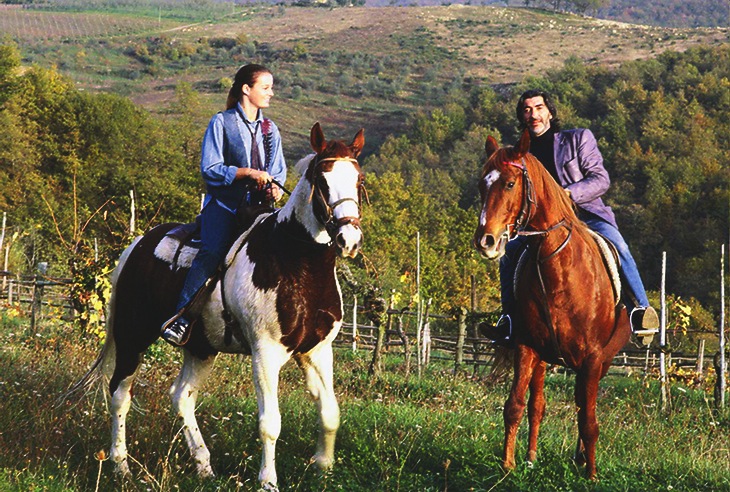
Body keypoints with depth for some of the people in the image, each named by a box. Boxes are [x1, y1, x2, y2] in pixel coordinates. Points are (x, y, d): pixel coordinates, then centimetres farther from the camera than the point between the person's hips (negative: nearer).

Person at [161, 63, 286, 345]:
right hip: (224, 203, -5)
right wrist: (248, 172, -16)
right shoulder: (222, 123, 2)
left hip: (258, 206, 5)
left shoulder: (270, 129, 18)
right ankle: (180, 318, -30)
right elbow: (210, 169, -5)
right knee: (213, 251, -29)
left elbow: (279, 171, 20)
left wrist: (275, 187, -4)